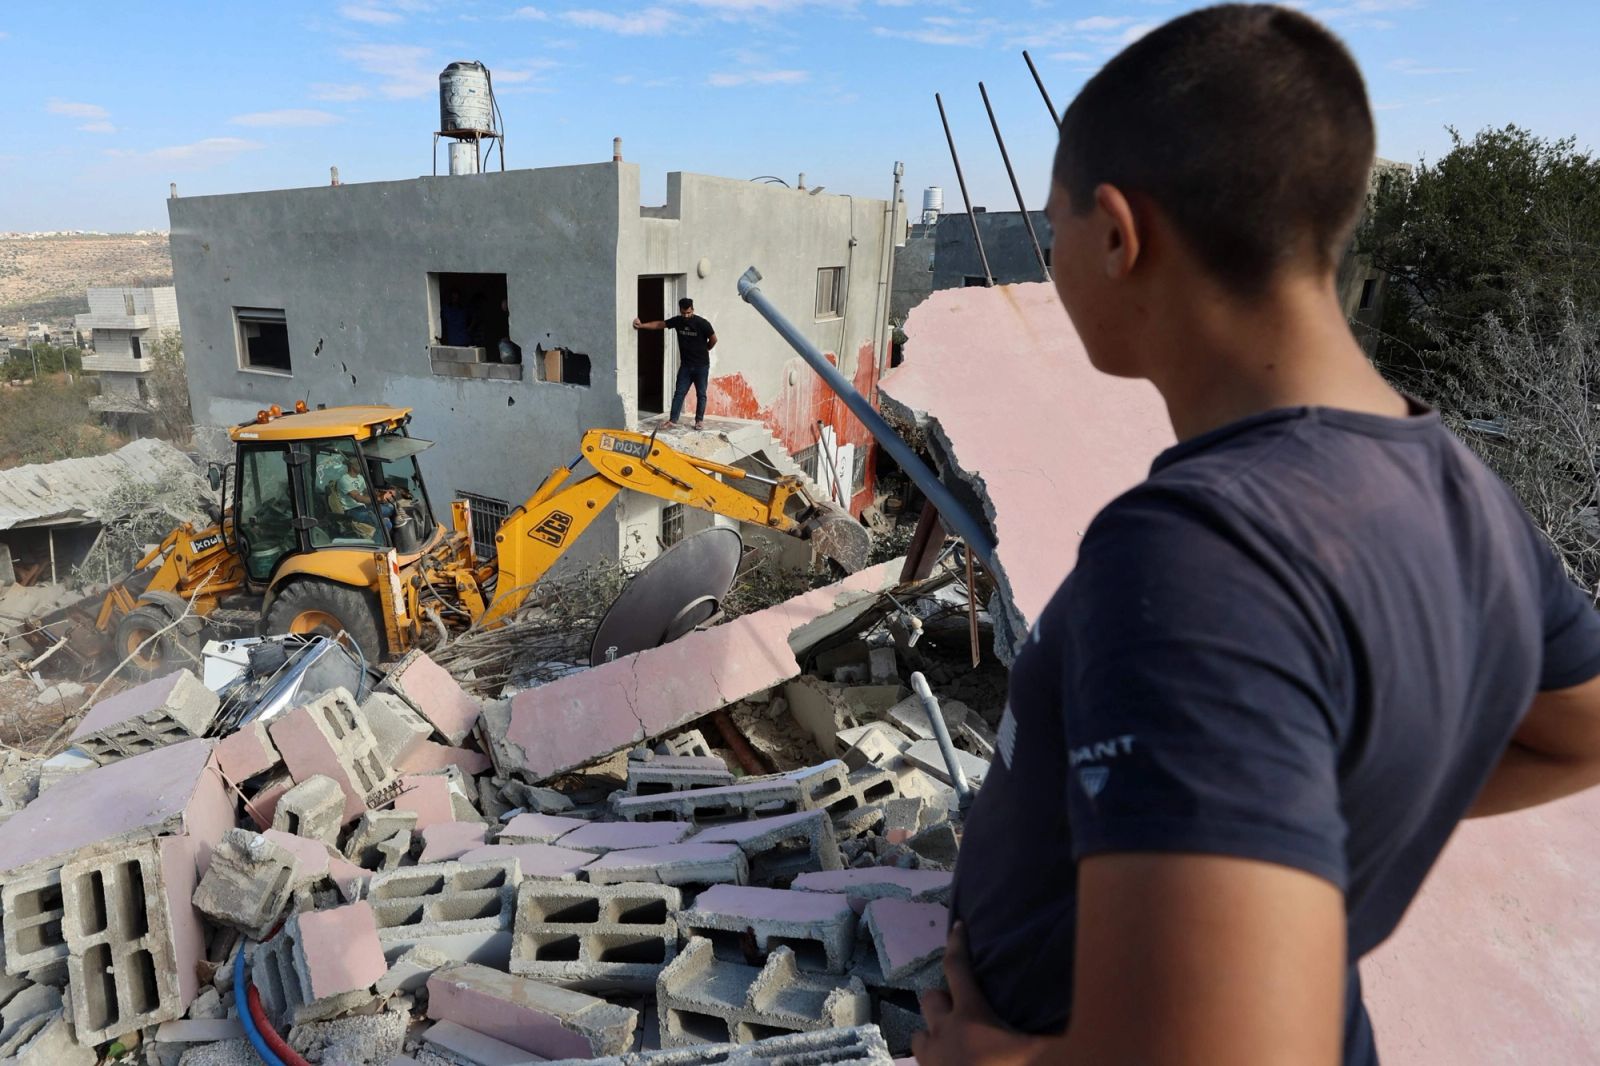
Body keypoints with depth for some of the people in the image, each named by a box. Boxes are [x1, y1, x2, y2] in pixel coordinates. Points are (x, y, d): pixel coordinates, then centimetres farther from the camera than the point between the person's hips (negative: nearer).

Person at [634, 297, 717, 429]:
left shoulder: (702, 323, -14)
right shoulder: (677, 321, -1)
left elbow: (713, 339, -5)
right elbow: (659, 324, 4)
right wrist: (641, 325, -5)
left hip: (701, 365, -4)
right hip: (685, 365, 4)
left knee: (701, 394, 4)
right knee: (679, 393, -1)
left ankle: (699, 420, 15)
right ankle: (672, 421, -3)